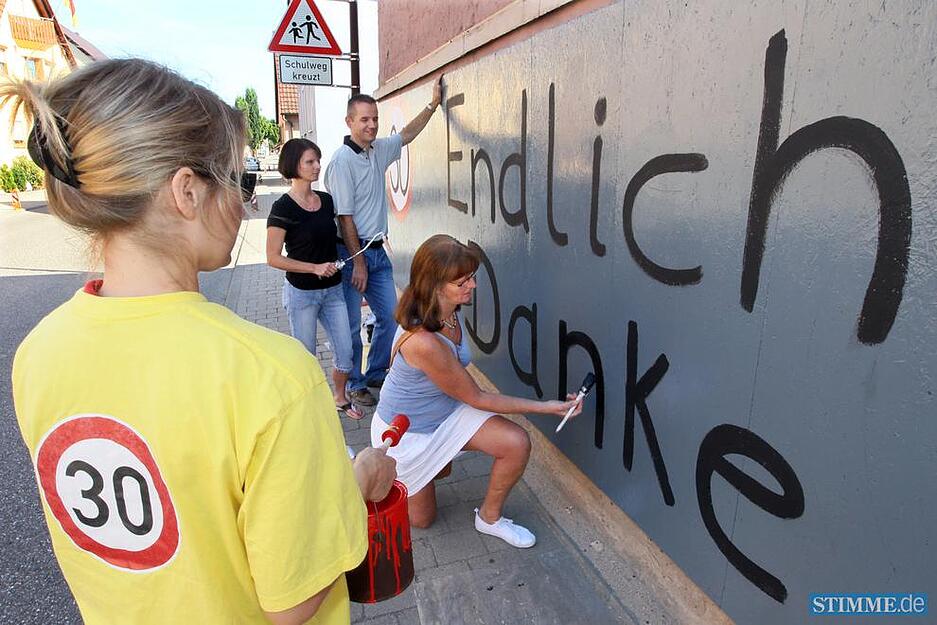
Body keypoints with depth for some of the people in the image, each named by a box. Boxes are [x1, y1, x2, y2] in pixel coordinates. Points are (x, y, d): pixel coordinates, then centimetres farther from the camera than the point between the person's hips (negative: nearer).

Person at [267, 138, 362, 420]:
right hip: (301, 292, -5)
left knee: (345, 349, 7)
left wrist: (336, 264, 8)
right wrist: (315, 267, -19)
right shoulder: (283, 208, -12)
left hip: (333, 289, 5)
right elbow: (273, 257, -13)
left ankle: (340, 398, 30)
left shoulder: (326, 200, 5)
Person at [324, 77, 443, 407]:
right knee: (351, 326, 3)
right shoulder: (342, 161, -15)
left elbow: (407, 134, 27)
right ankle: (354, 385, 21)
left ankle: (376, 374, 30)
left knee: (390, 316, 11)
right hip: (352, 253, -8)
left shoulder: (379, 150, 8)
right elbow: (345, 217, -17)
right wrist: (358, 263, -17)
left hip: (377, 251, 8)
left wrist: (433, 103, 24)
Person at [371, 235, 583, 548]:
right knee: (422, 518, 14)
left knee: (517, 443, -15)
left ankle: (489, 518, 11)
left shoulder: (451, 309, -16)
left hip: (446, 408, 6)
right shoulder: (423, 342, -41)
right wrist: (546, 407, -22)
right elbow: (477, 398, -26)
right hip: (405, 430, -6)